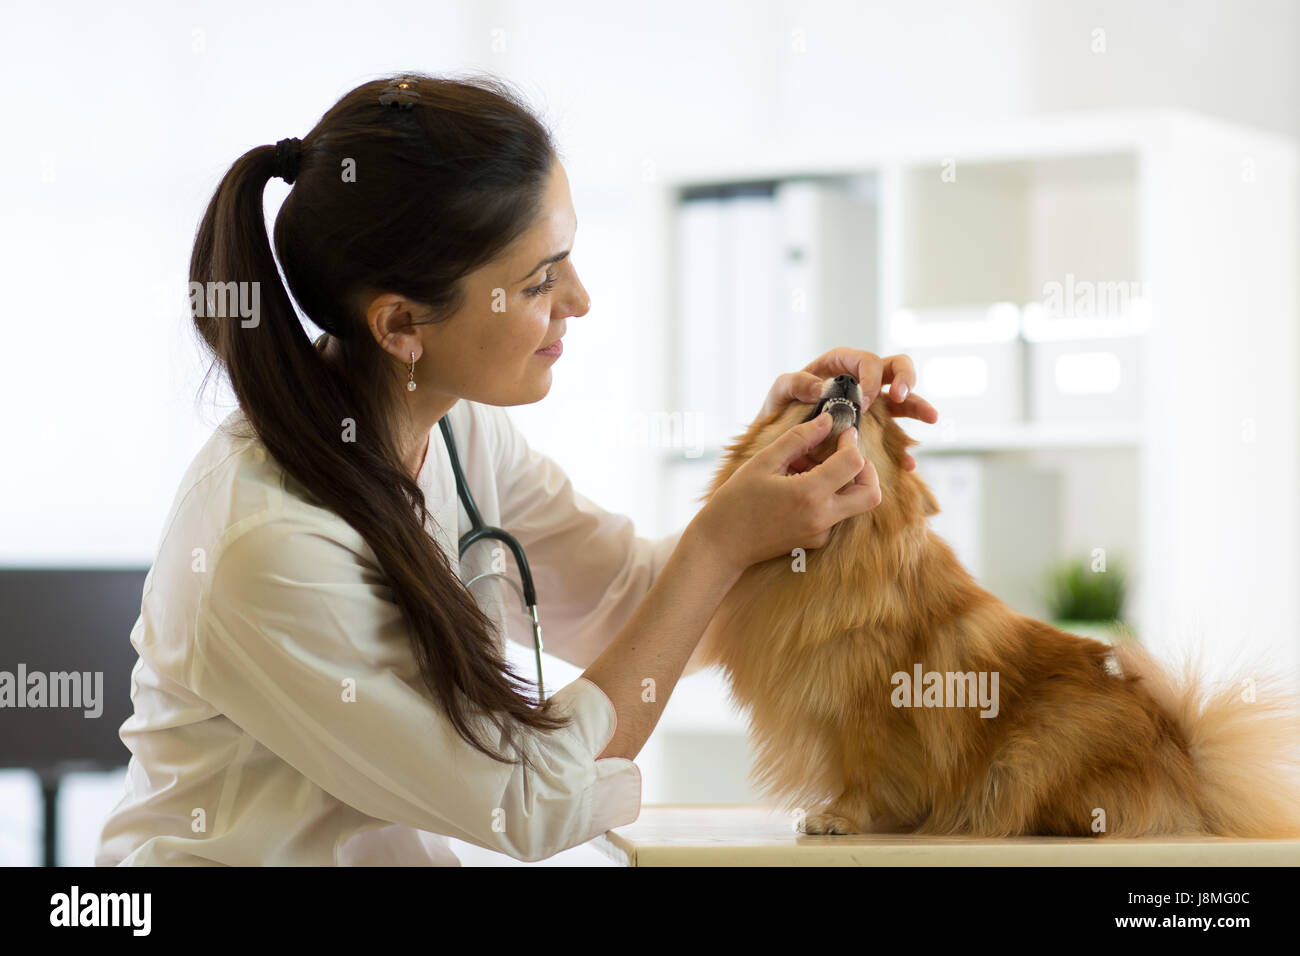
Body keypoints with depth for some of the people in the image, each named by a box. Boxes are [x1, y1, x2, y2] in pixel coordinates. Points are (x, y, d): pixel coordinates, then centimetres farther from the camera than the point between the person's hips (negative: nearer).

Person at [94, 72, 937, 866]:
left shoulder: (457, 426, -1)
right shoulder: (266, 550, -26)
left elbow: (631, 602, 9)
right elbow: (536, 804, -19)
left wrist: (777, 445, -6)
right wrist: (722, 547, -18)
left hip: (401, 854, 7)